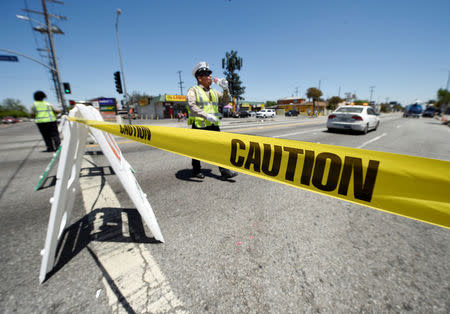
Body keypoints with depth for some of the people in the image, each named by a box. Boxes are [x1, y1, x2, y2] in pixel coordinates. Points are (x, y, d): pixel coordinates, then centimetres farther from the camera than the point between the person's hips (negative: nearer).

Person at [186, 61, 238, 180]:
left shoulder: (214, 91, 18)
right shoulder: (193, 90, -2)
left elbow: (225, 101, 14)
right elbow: (191, 106, -19)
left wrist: (225, 89, -3)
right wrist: (206, 115, -31)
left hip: (213, 125, 5)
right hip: (199, 126, -5)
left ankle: (224, 171, -1)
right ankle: (196, 171, 25)